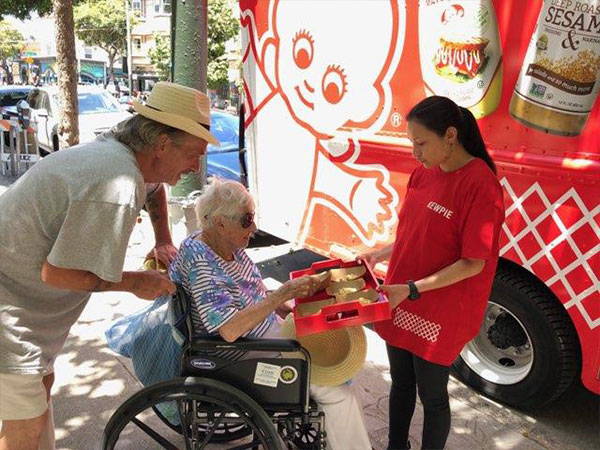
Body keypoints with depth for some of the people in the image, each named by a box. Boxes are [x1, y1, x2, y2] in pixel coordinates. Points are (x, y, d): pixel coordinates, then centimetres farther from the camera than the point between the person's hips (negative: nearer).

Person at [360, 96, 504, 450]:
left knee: (432, 396, 13)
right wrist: (380, 255, -2)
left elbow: (473, 263, -20)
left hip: (439, 316, -7)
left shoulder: (481, 185, -20)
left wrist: (412, 289, -25)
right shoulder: (424, 174, 2)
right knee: (401, 384, 23)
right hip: (401, 305, 7)